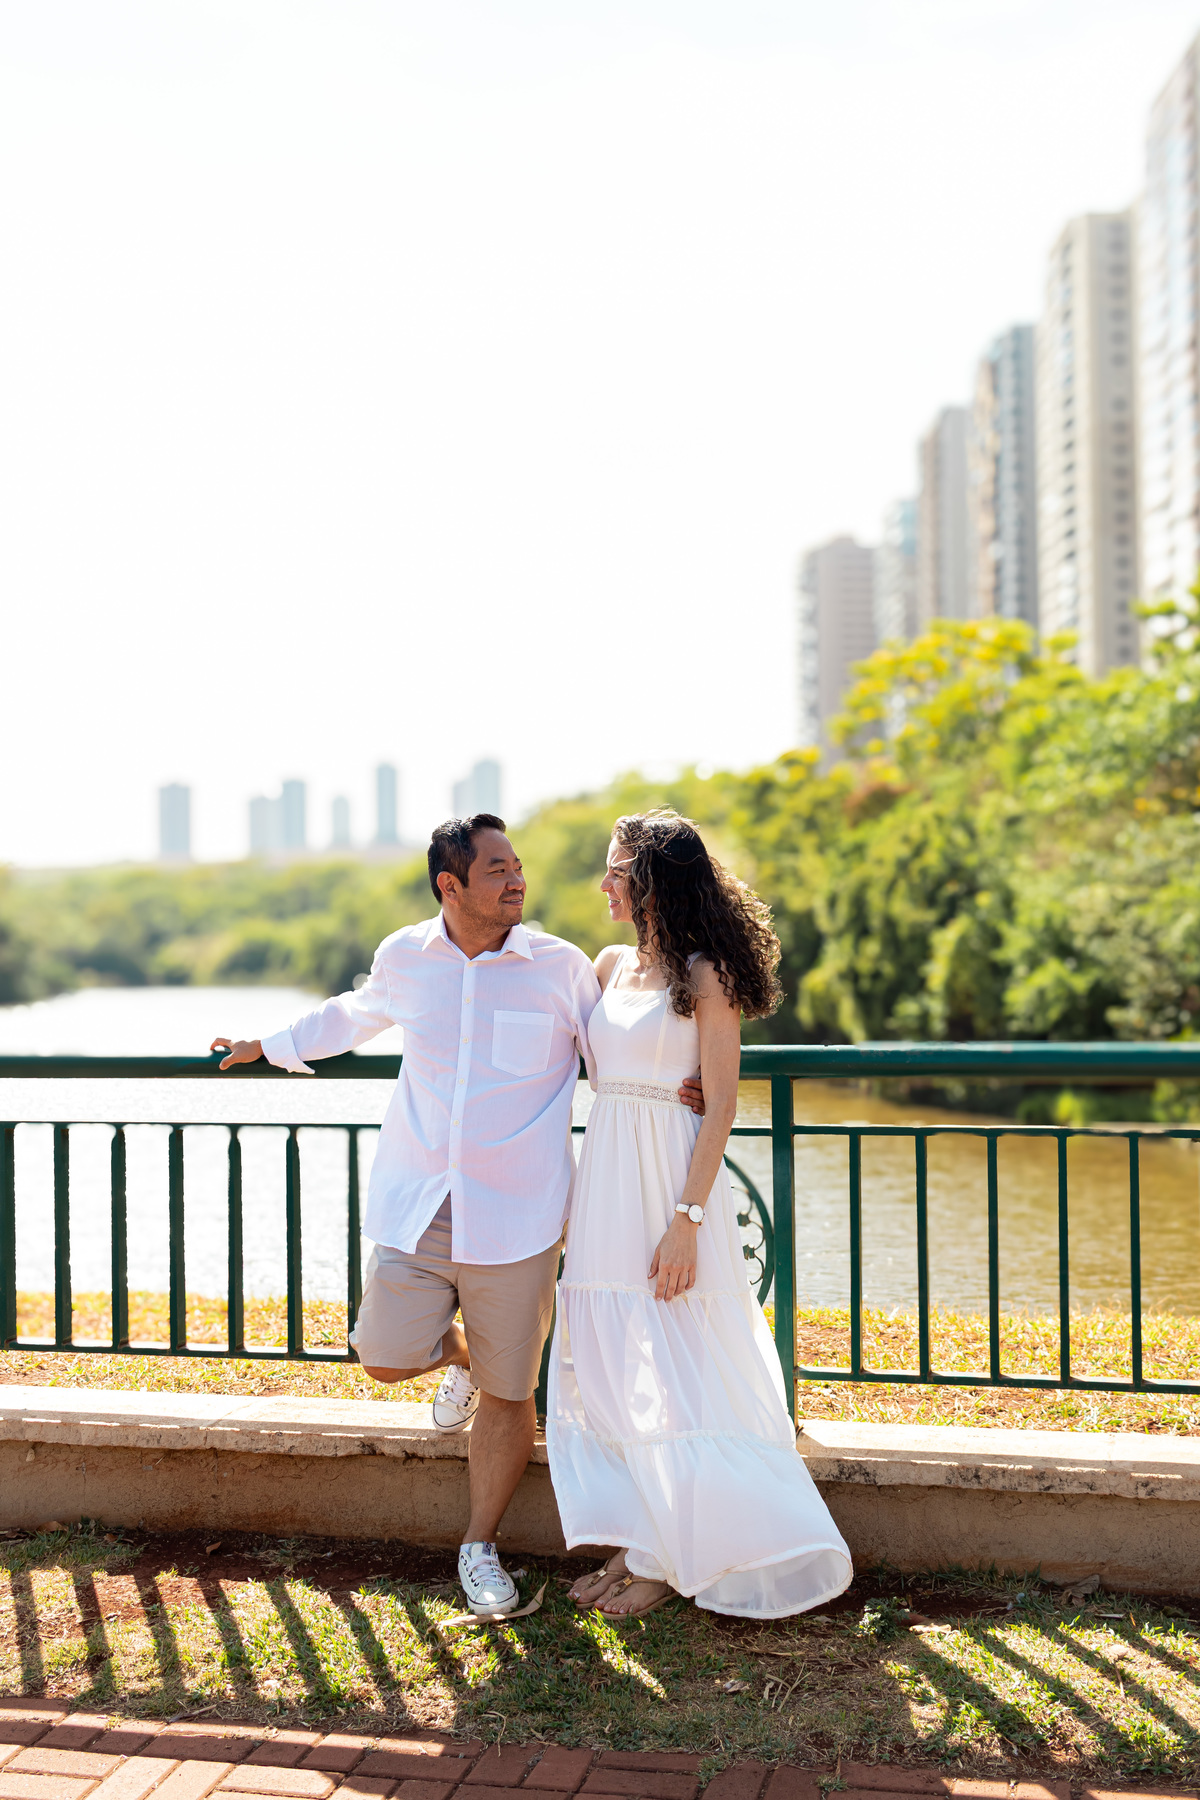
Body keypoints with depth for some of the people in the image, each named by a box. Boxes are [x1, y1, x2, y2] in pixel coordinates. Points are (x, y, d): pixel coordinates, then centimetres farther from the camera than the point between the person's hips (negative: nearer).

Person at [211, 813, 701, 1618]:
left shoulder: (561, 967, -5)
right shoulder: (404, 957, 3)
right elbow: (356, 1015, 25)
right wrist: (271, 1046, 34)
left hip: (516, 1213, -2)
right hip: (416, 1202, 3)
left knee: (507, 1394, 5)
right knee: (386, 1356, 3)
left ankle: (481, 1546, 26)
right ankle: (460, 1358, 38)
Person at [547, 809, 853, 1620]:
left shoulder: (706, 976, -9)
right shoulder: (612, 965, 11)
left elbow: (721, 1105, -13)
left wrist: (687, 1220, -18)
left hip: (671, 1179, -7)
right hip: (605, 1181, 7)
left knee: (671, 1377, -1)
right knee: (608, 1367, 10)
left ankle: (671, 1561, 15)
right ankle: (638, 1545, 23)